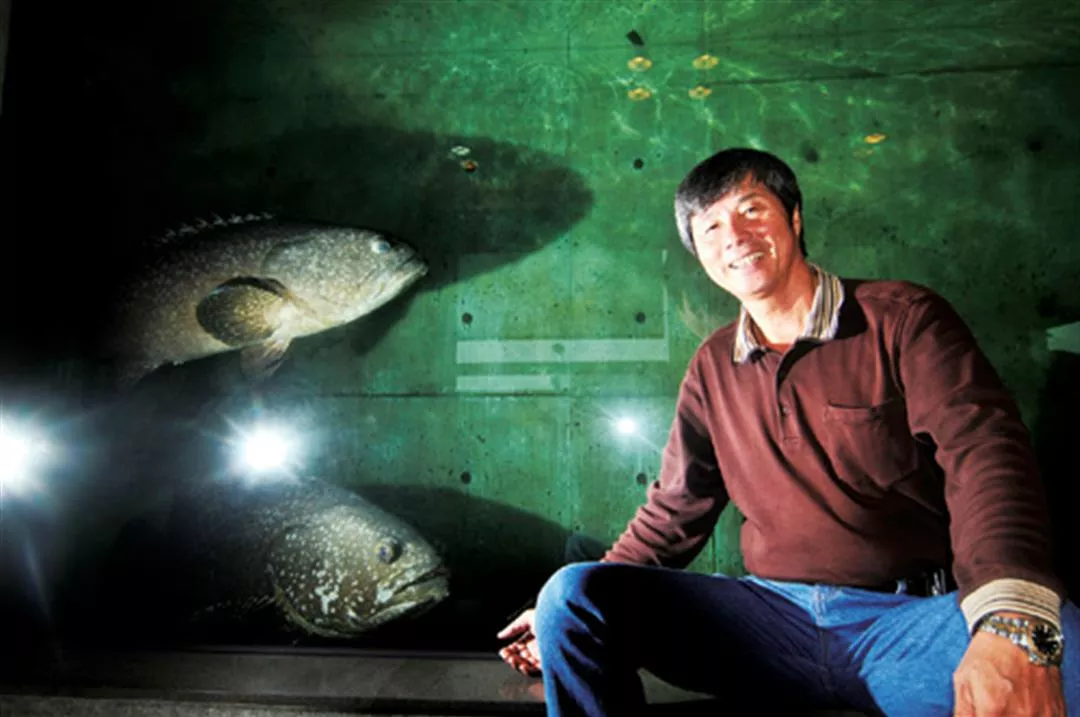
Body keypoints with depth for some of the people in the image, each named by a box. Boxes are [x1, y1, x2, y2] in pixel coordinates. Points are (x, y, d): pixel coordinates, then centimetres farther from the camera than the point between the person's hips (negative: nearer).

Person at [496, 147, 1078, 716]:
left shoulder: (901, 318, 0)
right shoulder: (713, 367, 12)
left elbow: (986, 455, -14)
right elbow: (675, 512, 17)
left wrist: (1012, 625, -33)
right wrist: (574, 614, 13)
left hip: (918, 613, -2)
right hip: (777, 615, 3)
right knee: (574, 593, -16)